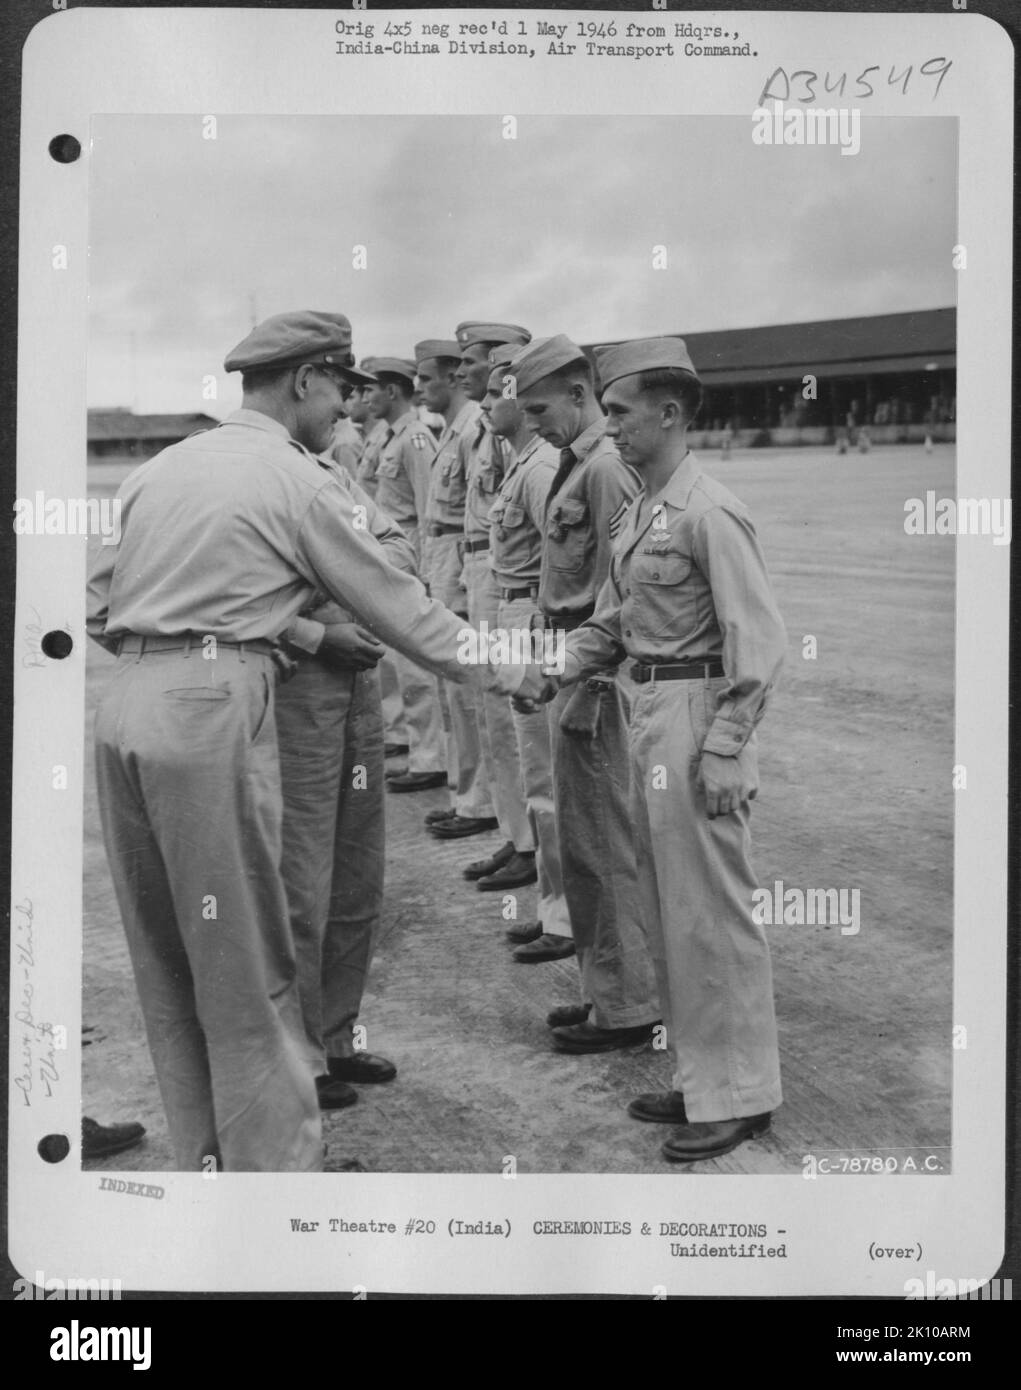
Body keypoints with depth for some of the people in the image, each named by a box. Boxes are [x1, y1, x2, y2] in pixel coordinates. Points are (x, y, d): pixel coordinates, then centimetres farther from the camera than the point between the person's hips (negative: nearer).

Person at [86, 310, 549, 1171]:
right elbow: (395, 604, 2)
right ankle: (275, 1165, 10)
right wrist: (501, 672, 12)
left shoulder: (162, 467, 16)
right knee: (247, 968, 2)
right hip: (214, 711, -7)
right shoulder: (297, 479, -3)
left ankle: (202, 1157, 28)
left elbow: (97, 606, 18)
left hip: (124, 705, 7)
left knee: (165, 959, 15)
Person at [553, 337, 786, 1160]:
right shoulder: (642, 512, 12)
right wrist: (552, 674, 3)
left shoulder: (709, 512, -15)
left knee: (710, 909, -1)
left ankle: (739, 1097, 13)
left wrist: (722, 750, -20)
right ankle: (700, 1078, 30)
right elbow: (612, 622, 17)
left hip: (697, 714, -10)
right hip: (648, 710, 10)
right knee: (667, 908, 16)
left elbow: (759, 641, -18)